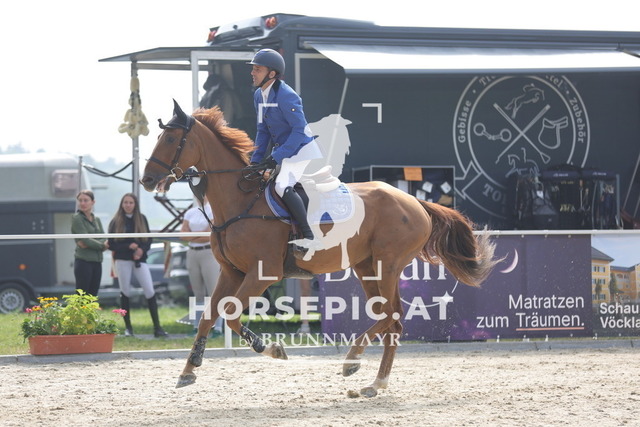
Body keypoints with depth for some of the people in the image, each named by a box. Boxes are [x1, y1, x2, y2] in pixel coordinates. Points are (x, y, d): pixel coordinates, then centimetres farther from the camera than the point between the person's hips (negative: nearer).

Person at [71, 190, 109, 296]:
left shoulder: (97, 220, 15)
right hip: (83, 261, -6)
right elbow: (86, 240, -12)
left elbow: (105, 240, 4)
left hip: (97, 262, 6)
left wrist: (89, 244, -13)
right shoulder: (77, 218, -4)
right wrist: (102, 245, -1)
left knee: (93, 295, 6)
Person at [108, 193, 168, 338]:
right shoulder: (116, 222, 2)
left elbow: (148, 240, 8)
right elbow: (111, 244, -2)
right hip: (122, 260, -1)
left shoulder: (141, 219, 8)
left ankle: (157, 327, -8)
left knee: (150, 291, -8)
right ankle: (128, 327, 12)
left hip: (139, 259, 1)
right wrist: (128, 246, -15)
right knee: (125, 292, 3)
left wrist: (142, 249, -13)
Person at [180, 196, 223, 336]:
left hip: (210, 253, -6)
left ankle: (217, 327, -11)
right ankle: (197, 327, 11)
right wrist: (201, 234, -9)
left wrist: (192, 235, -4)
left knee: (214, 292, -10)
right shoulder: (190, 212, 14)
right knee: (198, 293, 8)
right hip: (192, 253, 6)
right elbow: (183, 235, 4)